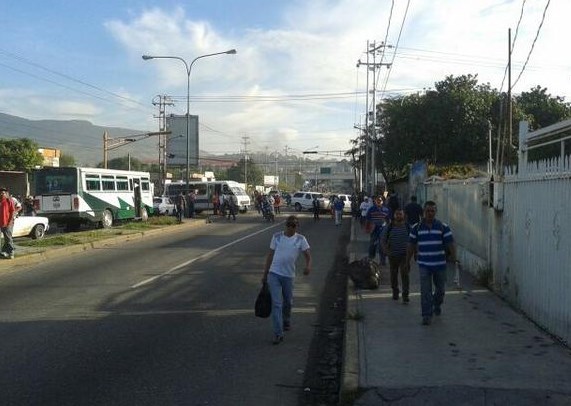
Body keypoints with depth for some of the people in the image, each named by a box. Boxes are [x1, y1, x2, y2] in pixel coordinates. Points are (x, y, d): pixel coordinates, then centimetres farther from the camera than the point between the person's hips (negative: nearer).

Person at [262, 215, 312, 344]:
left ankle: (286, 322, 45)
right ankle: (278, 333, -5)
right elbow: (270, 255, 8)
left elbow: (308, 255, -4)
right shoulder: (277, 237, 3)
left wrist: (308, 266, -27)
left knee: (288, 302, 17)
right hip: (274, 273, -1)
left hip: (288, 275, 1)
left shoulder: (300, 239, 1)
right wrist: (265, 274, 9)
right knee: (276, 303, -7)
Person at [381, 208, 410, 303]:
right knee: (393, 274, 13)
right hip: (393, 255, 1)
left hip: (405, 255, -1)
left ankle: (405, 295, -10)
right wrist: (386, 251, -10)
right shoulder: (388, 227, -1)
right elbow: (382, 240, 2)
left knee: (405, 274, -12)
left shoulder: (408, 227, 0)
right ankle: (395, 292, 32)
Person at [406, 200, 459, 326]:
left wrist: (454, 258, -13)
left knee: (440, 288, 15)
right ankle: (427, 315, 1)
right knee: (425, 291, -5)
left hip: (440, 264, 1)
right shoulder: (417, 228, 1)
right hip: (424, 265, -1)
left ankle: (437, 305, 43)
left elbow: (451, 244, -4)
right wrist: (407, 261, 8)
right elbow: (411, 245, 7)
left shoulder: (443, 227, -1)